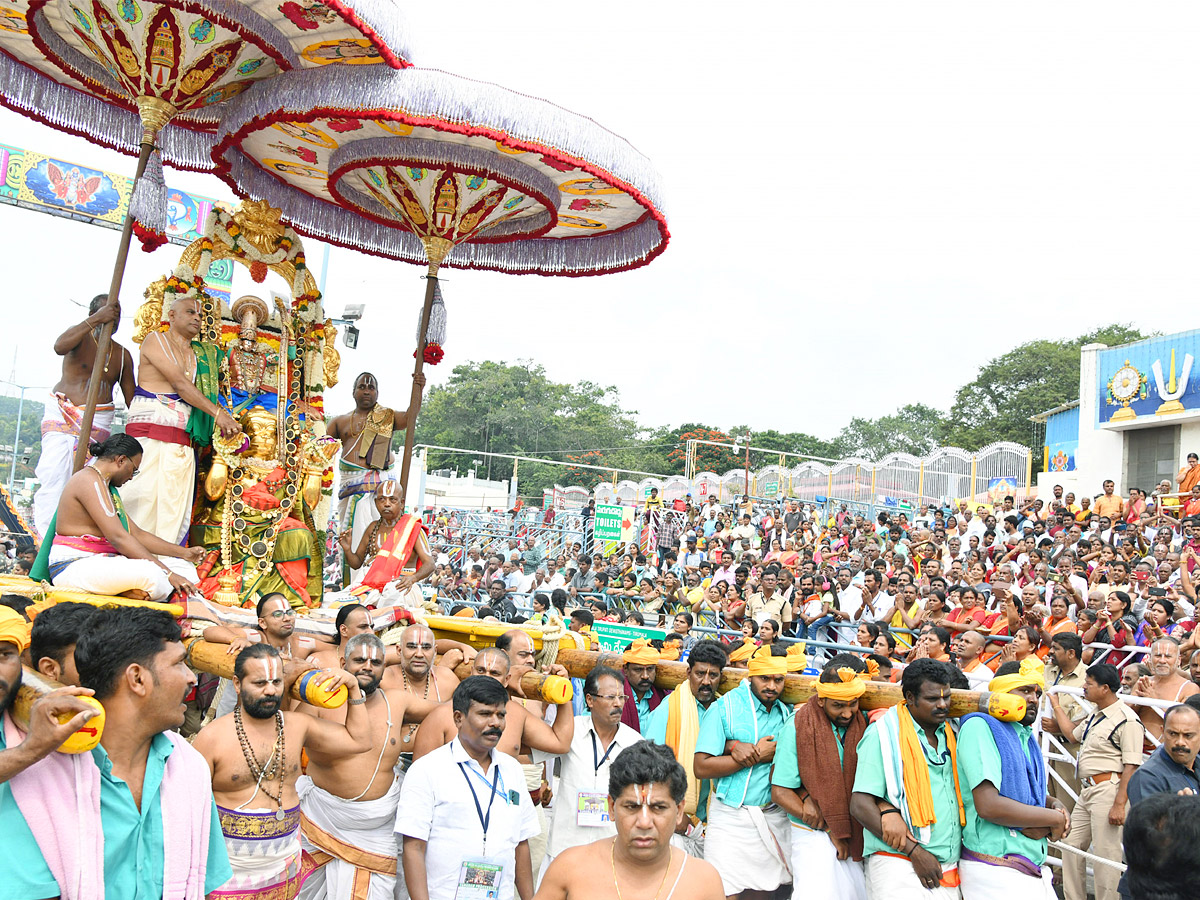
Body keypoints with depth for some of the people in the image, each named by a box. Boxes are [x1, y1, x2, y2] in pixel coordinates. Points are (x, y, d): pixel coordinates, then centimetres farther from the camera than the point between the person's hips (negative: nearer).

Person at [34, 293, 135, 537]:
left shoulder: (122, 354, 13)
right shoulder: (81, 336, 0)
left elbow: (131, 397, 14)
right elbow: (59, 346, -25)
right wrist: (96, 320, -28)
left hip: (99, 421, 3)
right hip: (62, 414, -3)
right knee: (55, 471, -15)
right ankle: (49, 533, -15)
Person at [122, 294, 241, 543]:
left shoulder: (195, 355, 21)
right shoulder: (155, 340, 3)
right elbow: (179, 383, -8)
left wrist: (223, 423, 1)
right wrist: (218, 413, -13)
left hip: (182, 442, 6)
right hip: (148, 433, -6)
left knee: (174, 508, -1)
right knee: (143, 499, -14)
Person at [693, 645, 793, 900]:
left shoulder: (785, 713, 9)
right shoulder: (725, 707, -6)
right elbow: (701, 767, -12)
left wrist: (738, 747, -17)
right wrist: (758, 755, -13)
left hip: (773, 818, 4)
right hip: (731, 819, -4)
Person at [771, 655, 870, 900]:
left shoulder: (862, 725, 2)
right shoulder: (797, 727, -10)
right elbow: (780, 792, -10)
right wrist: (830, 829, -9)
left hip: (857, 834, 4)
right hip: (814, 836, -4)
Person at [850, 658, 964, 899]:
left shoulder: (950, 734, 11)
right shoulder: (884, 734, -8)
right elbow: (860, 806, -13)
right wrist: (915, 852, -15)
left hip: (949, 870, 6)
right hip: (898, 867, -6)